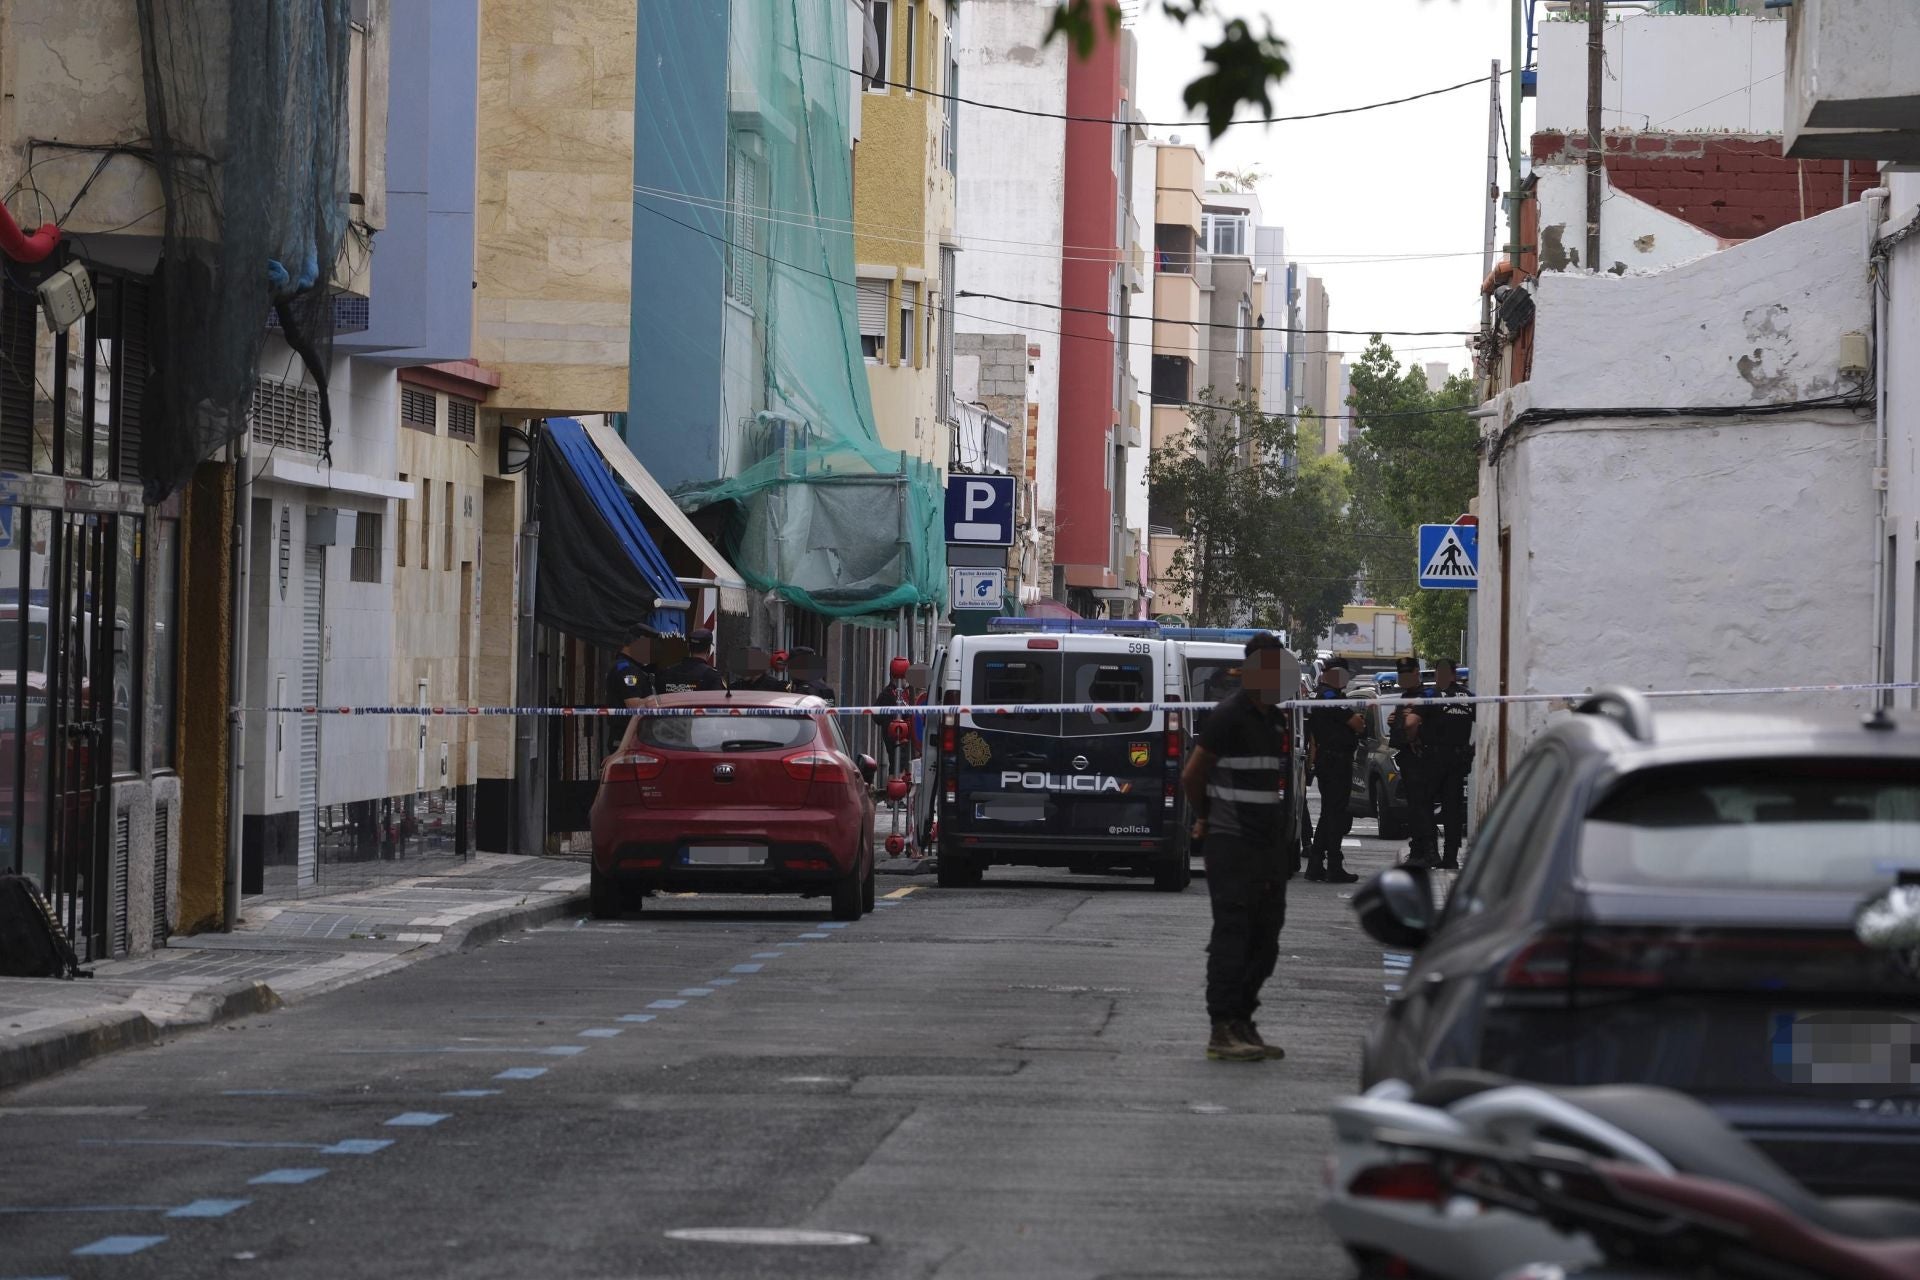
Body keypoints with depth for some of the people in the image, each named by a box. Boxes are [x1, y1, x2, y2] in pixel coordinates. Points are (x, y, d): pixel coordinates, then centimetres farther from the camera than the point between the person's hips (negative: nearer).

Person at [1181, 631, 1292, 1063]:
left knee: (1265, 939, 9)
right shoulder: (1230, 716, -11)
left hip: (1270, 844, 8)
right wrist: (1207, 819, 7)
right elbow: (1192, 776, -8)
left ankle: (1242, 1024, 17)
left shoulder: (1278, 720, 14)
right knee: (1232, 935, -9)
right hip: (1231, 845, -8)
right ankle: (1223, 1031, -8)